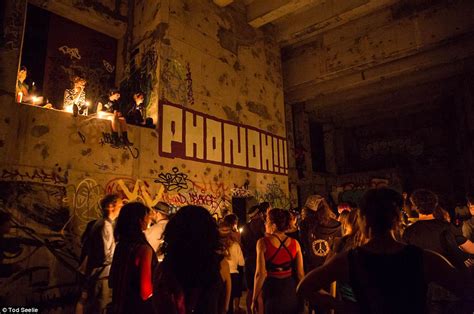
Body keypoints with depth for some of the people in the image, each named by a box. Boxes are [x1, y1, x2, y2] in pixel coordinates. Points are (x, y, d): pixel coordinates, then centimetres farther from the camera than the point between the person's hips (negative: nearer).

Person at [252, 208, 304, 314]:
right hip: (291, 290, 3)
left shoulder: (263, 242, -12)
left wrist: (254, 299, -4)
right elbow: (300, 273, -1)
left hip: (273, 290, -3)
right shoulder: (294, 243, -4)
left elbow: (261, 274, -14)